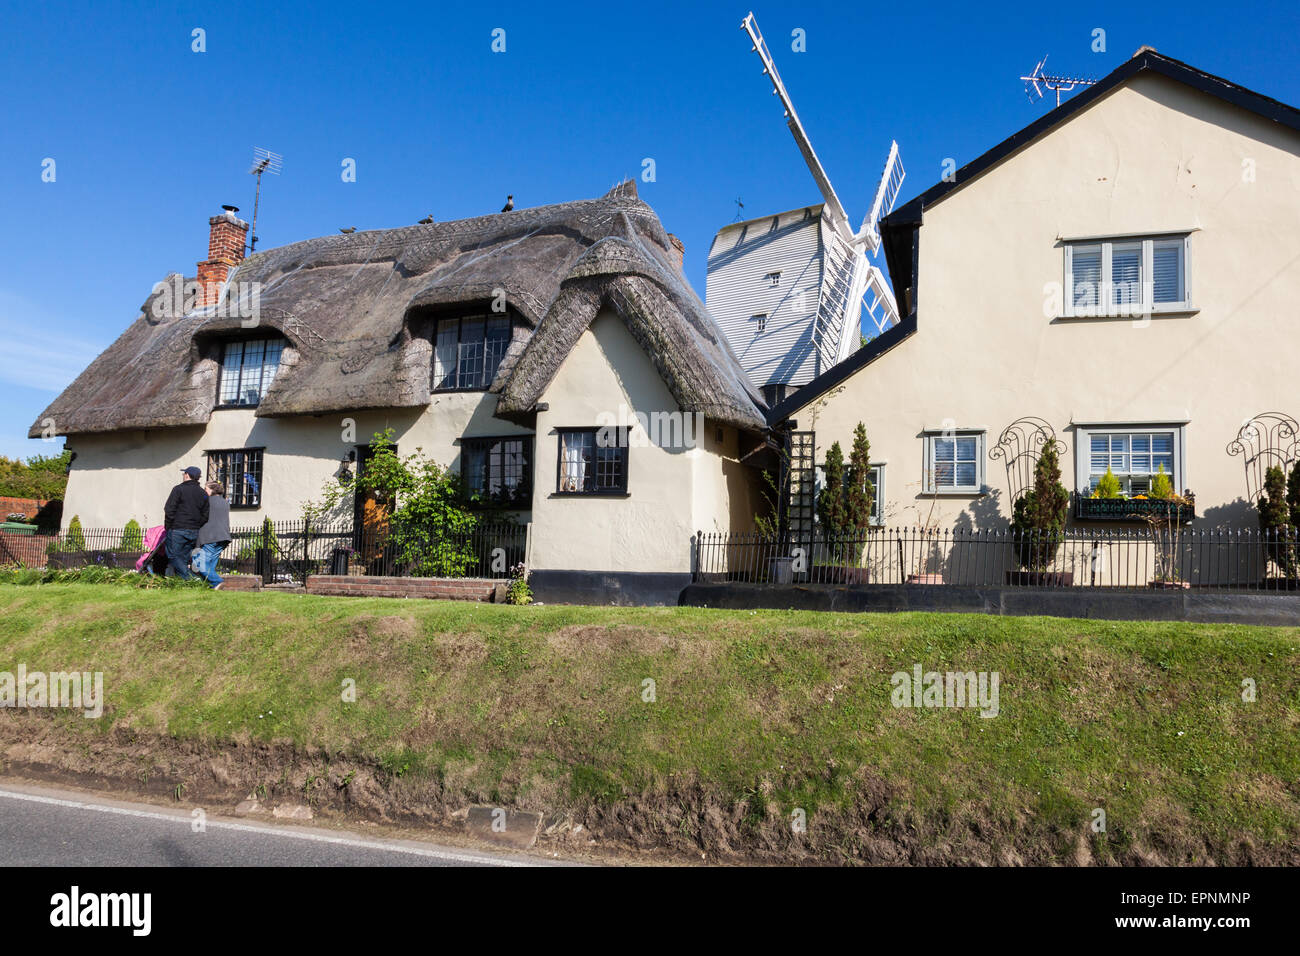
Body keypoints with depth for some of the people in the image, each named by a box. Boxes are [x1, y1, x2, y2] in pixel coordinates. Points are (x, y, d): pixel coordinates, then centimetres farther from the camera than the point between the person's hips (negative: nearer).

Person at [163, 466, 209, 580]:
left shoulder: (179, 489, -5)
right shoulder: (203, 494, 12)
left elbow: (169, 511, -9)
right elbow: (205, 516, 12)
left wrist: (167, 527, 0)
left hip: (178, 529, -6)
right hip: (194, 532, 6)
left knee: (174, 555, -1)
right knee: (184, 556, 11)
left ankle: (189, 577, -15)